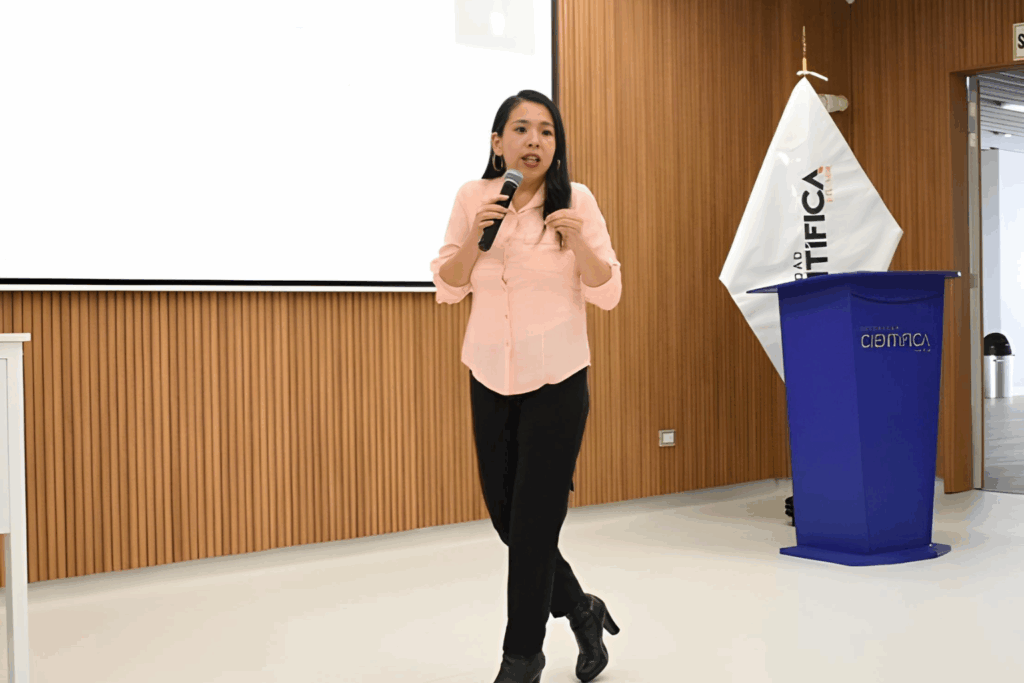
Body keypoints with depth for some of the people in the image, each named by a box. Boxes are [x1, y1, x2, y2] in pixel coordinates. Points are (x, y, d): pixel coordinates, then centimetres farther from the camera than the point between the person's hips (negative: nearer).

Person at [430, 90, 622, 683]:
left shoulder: (577, 201, -6)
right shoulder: (473, 198, 1)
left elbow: (608, 294, -4)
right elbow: (448, 288, 2)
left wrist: (580, 243, -22)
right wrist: (475, 237, -15)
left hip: (557, 382, -4)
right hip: (490, 379, 4)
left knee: (534, 521, -2)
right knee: (505, 514, 10)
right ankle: (582, 610, 33)